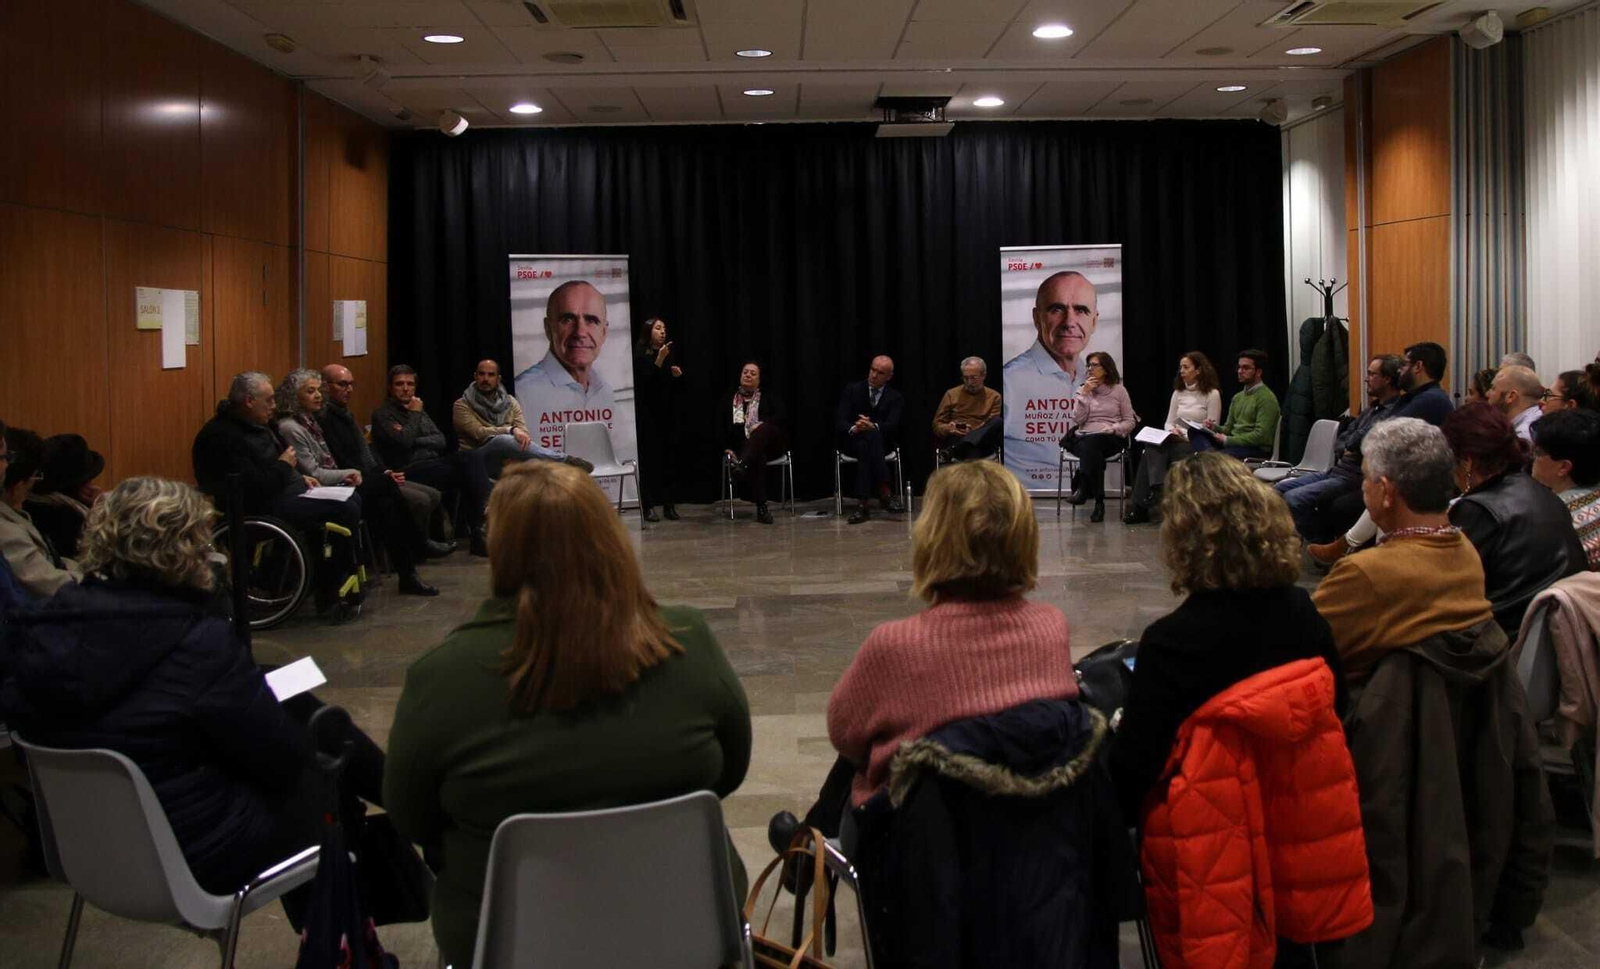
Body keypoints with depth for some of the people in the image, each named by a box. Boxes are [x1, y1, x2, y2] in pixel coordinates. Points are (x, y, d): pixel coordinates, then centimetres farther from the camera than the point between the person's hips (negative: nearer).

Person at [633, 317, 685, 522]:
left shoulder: (669, 354, 11)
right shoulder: (640, 355, -4)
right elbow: (645, 381, -17)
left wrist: (678, 375, -3)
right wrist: (659, 360, -22)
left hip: (668, 413, 5)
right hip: (648, 413, -5)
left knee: (670, 458, 2)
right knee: (649, 458, -5)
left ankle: (669, 505, 7)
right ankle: (648, 506, -2)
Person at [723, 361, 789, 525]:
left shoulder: (768, 396, 16)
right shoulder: (729, 399, 17)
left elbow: (782, 414, -1)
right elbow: (722, 428, 10)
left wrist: (763, 425, -19)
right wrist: (727, 449, -8)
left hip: (771, 443, 0)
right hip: (744, 446, 0)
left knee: (763, 430, -37)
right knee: (757, 458, -37)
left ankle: (742, 465, -59)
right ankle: (761, 508, -45)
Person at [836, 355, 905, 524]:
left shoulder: (895, 398, 6)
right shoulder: (852, 389, 5)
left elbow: (892, 425, -11)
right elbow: (840, 421, -5)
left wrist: (872, 426, -33)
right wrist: (854, 429, -29)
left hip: (882, 443, 0)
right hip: (851, 441, 0)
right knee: (869, 438, -35)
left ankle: (864, 503, -42)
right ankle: (885, 493, -42)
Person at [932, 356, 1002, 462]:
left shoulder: (994, 396, 17)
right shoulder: (951, 394, 17)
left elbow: (994, 425, 6)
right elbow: (937, 425, 15)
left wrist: (972, 431, -14)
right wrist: (948, 428, -11)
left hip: (983, 442, 2)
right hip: (955, 440, -2)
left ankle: (952, 451, -48)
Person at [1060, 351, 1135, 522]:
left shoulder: (1119, 390, 9)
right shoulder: (1082, 390, 15)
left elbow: (1130, 422, 8)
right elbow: (1078, 419, 1)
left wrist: (1113, 428, -12)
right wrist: (1084, 393, -4)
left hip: (1110, 438, -2)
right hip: (1084, 436, 2)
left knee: (1091, 443, -37)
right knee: (1092, 451, -36)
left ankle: (1083, 489, -42)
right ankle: (1098, 502, -41)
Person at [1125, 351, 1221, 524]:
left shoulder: (1212, 394, -1)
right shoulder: (1178, 392, 19)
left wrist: (1186, 436, -15)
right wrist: (1172, 431, -6)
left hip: (1196, 444, -5)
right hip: (1175, 441, 5)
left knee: (1151, 452, -31)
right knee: (1152, 449, -31)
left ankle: (1141, 506, -32)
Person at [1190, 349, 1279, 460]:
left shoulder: (1266, 398, -7)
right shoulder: (1237, 397, 20)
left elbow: (1260, 436, -16)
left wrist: (1227, 440, -15)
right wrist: (1215, 428, -1)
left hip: (1256, 449, -9)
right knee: (1196, 433, -16)